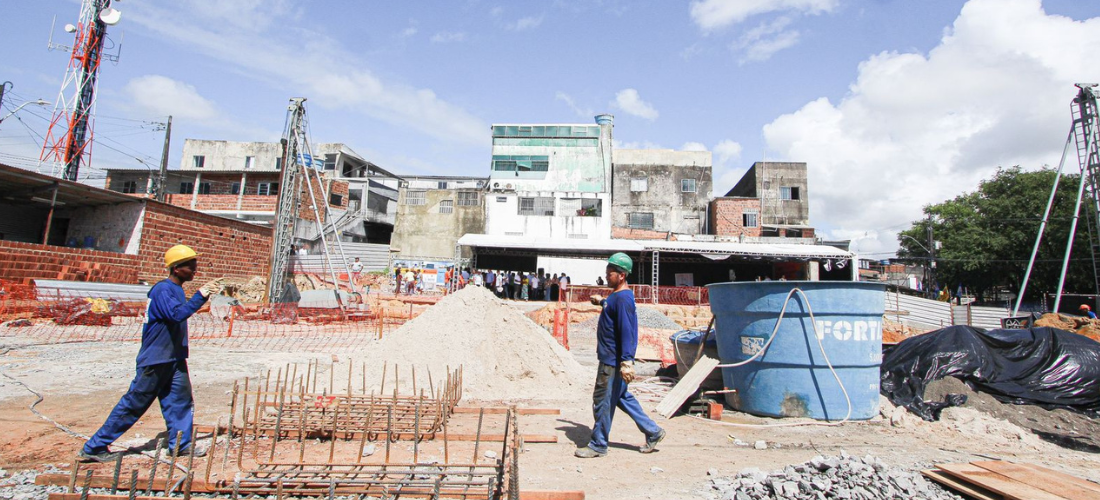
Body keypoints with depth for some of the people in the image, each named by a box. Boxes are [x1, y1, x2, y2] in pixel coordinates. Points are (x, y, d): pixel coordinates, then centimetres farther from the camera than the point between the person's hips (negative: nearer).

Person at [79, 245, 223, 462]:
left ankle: (181, 444, 14)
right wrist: (200, 296, -31)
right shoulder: (162, 290, -18)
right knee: (133, 404, 2)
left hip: (174, 358, 9)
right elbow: (177, 314, -33)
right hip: (155, 360, -9)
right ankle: (94, 447, 16)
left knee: (181, 399, 7)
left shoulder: (176, 289, 10)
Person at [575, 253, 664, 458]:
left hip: (613, 361, -10)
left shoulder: (623, 298, -20)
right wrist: (602, 301, 52)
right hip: (610, 358, 10)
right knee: (621, 397, 19)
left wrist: (626, 362, -30)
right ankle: (652, 431, 28)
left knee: (603, 402, 2)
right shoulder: (617, 295, 10)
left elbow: (627, 331, -27)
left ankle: (598, 445, 16)